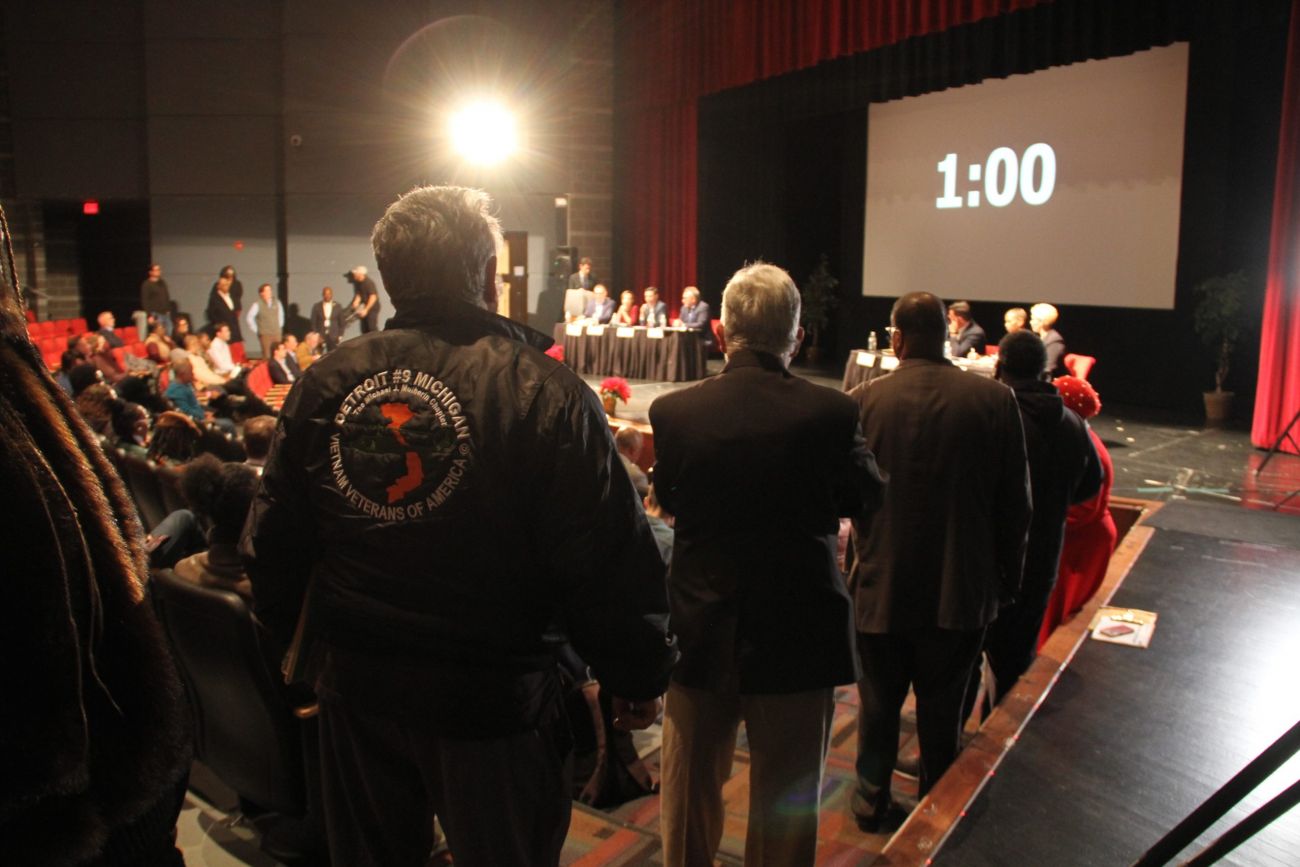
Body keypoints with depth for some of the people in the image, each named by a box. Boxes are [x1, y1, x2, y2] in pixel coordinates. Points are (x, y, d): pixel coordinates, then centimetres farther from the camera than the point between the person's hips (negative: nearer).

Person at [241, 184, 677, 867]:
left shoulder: (324, 385, -3)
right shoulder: (543, 392, -18)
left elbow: (272, 544, 6)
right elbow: (607, 563, -17)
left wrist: (295, 642, 22)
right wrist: (638, 679, -2)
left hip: (355, 689, 5)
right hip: (490, 702, -4)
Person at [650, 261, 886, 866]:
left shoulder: (672, 411, -14)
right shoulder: (830, 413, -18)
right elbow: (865, 497, 0)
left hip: (701, 630, 2)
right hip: (797, 633, -1)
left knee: (691, 790, 22)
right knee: (785, 801, 18)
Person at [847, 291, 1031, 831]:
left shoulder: (861, 402, -13)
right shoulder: (995, 400, -9)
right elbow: (1014, 504, -4)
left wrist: (851, 562, 14)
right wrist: (1008, 574, 9)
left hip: (880, 586, -1)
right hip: (963, 588, 1)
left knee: (879, 702, 18)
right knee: (943, 710, 17)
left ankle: (872, 799, 33)